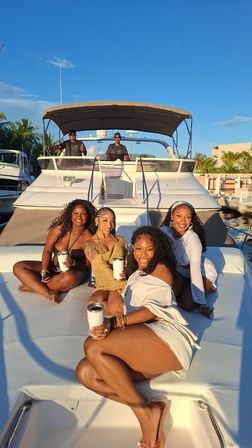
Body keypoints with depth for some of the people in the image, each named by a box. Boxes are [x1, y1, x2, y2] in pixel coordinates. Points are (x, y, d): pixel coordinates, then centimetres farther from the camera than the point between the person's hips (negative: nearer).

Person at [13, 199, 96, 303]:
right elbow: (47, 250, -3)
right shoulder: (60, 228, -5)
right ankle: (48, 293, -29)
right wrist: (44, 272, -16)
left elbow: (87, 264, -10)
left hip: (75, 272, -4)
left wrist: (73, 263, -30)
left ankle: (33, 285, -19)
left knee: (69, 277, -41)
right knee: (18, 267, -11)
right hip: (53, 267, 4)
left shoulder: (88, 237, -12)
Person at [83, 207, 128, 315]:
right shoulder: (90, 244, 7)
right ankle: (123, 307, -11)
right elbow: (98, 265, -5)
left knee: (115, 307, -32)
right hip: (103, 285, 1)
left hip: (120, 283, 0)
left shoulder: (120, 240, 14)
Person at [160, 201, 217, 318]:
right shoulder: (164, 231, -21)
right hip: (182, 271, 4)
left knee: (187, 304, -17)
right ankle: (187, 287, 16)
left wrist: (201, 302, -34)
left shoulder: (192, 238, -34)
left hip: (203, 272, -4)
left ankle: (207, 287, 11)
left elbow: (195, 270, -36)